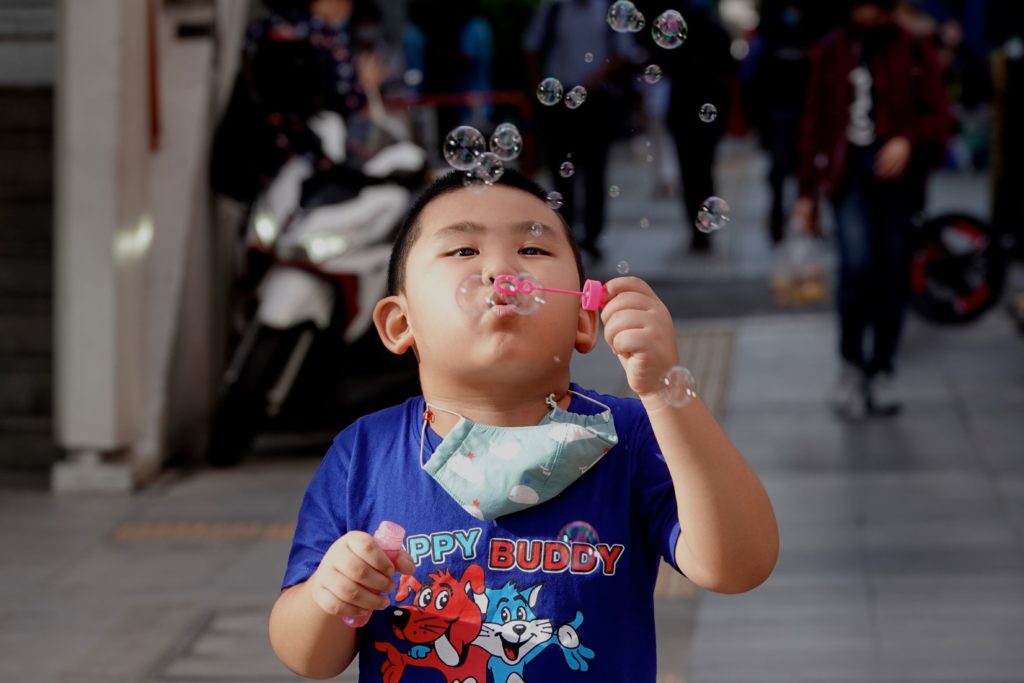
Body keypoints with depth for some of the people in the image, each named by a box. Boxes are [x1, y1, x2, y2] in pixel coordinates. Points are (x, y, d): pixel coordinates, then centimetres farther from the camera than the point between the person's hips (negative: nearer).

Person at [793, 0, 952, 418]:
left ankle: (882, 372, 15)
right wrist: (807, 191, 10)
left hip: (897, 174, 0)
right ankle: (851, 364, -2)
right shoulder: (831, 53, 8)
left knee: (893, 277, 0)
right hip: (848, 172, 0)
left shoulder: (914, 53, 4)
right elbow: (814, 123, 12)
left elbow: (939, 115, 1)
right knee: (857, 264, -18)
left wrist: (908, 141, -20)